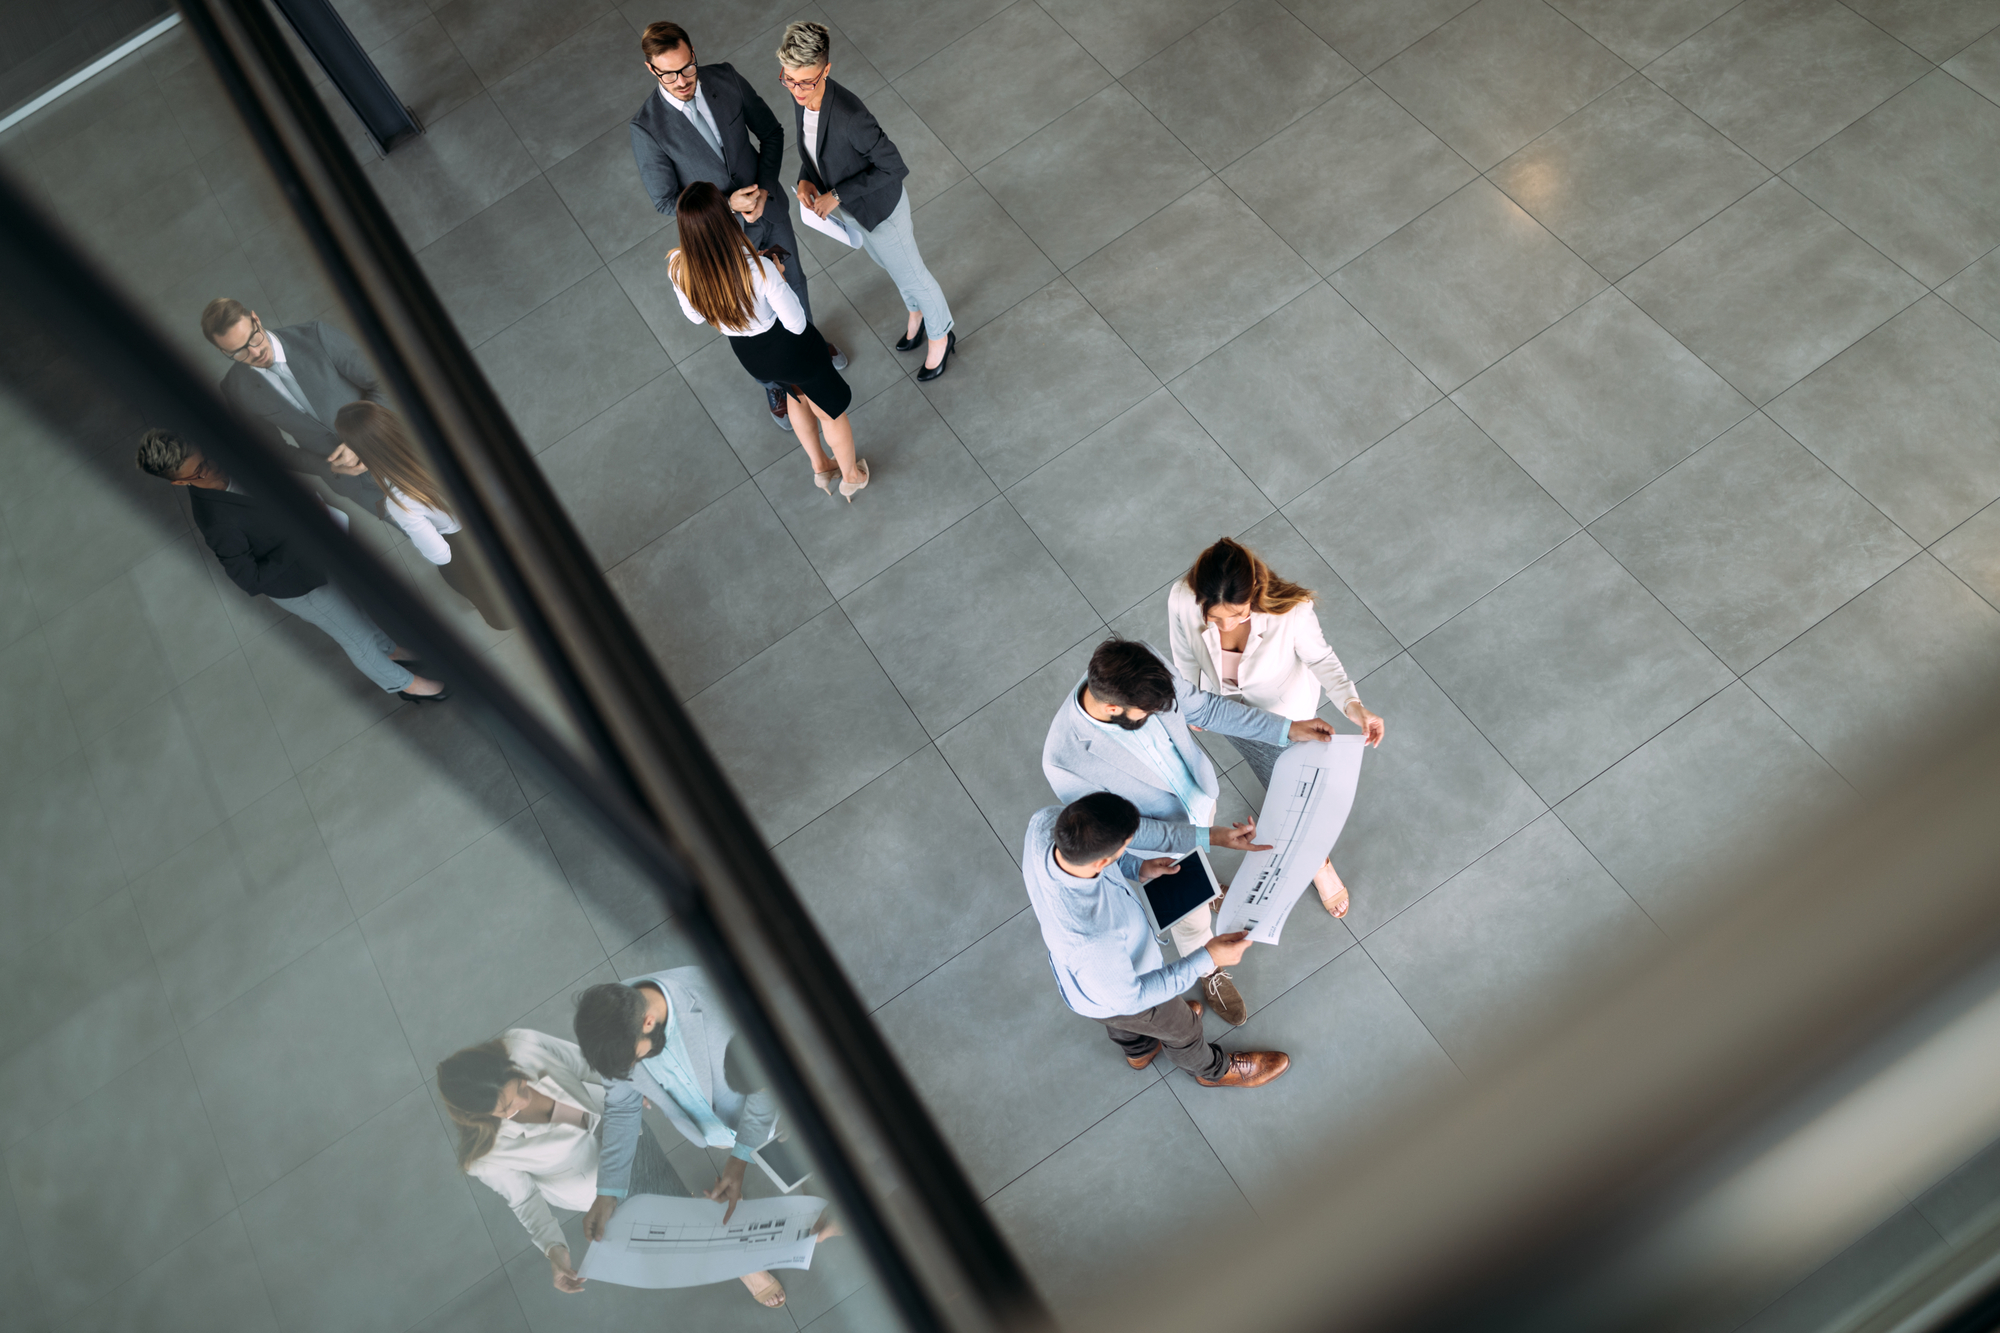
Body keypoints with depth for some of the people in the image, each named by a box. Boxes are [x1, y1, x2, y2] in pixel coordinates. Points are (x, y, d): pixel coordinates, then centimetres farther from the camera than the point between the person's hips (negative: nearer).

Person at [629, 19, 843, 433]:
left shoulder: (726, 79, -20)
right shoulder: (648, 128, -28)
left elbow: (771, 132, -6)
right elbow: (666, 202, -19)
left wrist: (764, 189, -20)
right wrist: (729, 205, -30)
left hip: (768, 206, 3)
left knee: (793, 280, 28)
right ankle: (774, 382, 46)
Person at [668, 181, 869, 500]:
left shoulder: (679, 268, -23)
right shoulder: (758, 268, -38)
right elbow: (796, 324, -24)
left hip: (747, 354, 5)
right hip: (789, 346, -5)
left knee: (797, 394, 37)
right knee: (831, 410, 25)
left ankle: (820, 467, 57)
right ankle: (851, 477, 50)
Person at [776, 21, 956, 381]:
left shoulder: (849, 115, -41)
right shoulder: (801, 95, -19)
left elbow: (894, 167, -32)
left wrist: (837, 195, -29)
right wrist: (804, 179, -14)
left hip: (879, 207, -7)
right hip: (849, 205, 7)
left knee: (910, 275, 17)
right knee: (888, 265, 31)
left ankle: (940, 337, 45)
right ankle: (917, 312, 60)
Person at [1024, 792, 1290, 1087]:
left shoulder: (1046, 822, -35)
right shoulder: (1091, 938, -50)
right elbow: (1127, 998, -29)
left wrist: (1138, 869, -14)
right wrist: (1206, 960, -29)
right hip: (1110, 996, -5)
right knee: (1180, 1027, 29)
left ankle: (1139, 1050, 73)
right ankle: (1214, 1070, 63)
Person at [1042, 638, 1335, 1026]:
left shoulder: (1146, 671, -31)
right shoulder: (1065, 761, -43)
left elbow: (1202, 706, -11)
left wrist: (1286, 729, -15)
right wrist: (1211, 838, -31)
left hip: (1201, 794, 4)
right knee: (1189, 917, 24)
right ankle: (1210, 972, 57)